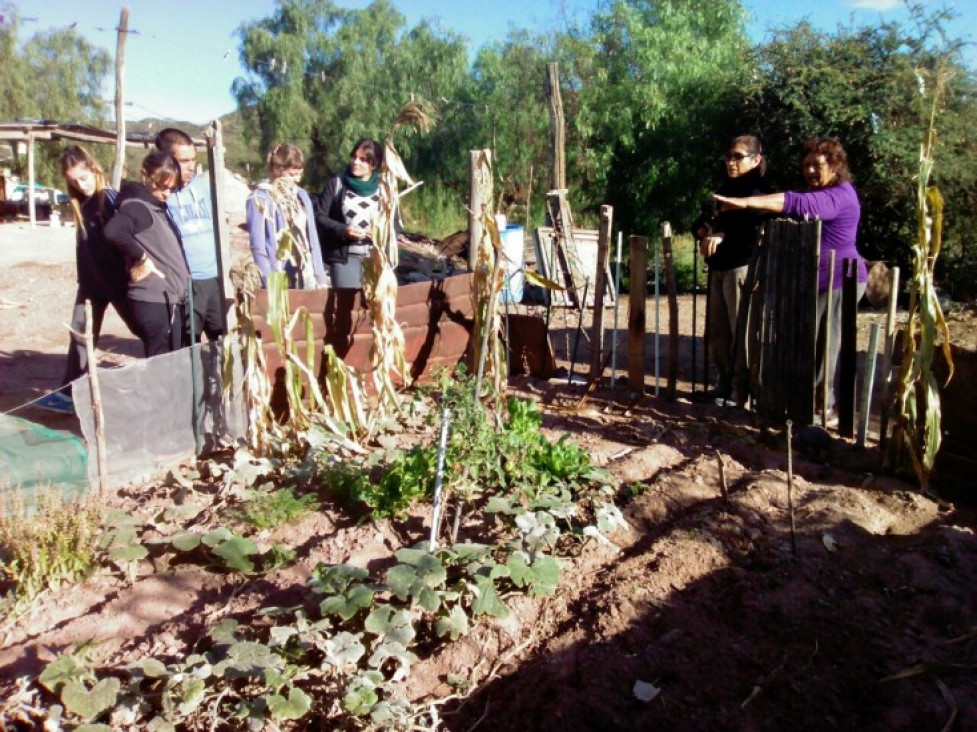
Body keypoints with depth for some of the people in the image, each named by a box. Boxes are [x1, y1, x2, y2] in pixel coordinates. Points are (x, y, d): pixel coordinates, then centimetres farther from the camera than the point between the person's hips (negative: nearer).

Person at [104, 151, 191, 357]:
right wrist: (141, 258, -19)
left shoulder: (158, 207, 15)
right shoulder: (137, 206, -12)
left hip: (172, 301, 9)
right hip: (154, 302, -9)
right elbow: (113, 231, -31)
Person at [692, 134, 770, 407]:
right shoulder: (725, 187, 21)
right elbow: (703, 220, 15)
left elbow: (750, 221, -23)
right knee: (717, 329, 12)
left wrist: (722, 235, -30)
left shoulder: (758, 189, -4)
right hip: (718, 266, 8)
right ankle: (724, 382, 24)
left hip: (743, 265, -8)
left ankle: (741, 389, 4)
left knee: (740, 330, -4)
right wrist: (704, 232, -6)